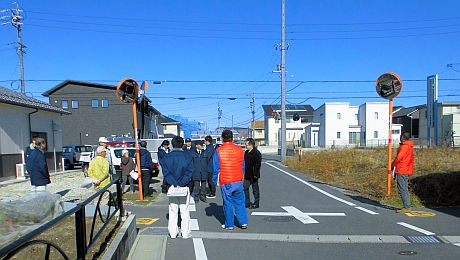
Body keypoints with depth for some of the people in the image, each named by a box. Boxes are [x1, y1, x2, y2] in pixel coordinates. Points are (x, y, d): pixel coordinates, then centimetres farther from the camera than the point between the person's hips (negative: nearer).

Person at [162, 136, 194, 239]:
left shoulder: (166, 157, -1)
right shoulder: (188, 157, -5)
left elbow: (166, 173, -8)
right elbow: (189, 173, -11)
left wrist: (174, 184, -12)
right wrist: (181, 184, -13)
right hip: (185, 188, -1)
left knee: (172, 211, 12)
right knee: (185, 211, 8)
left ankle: (173, 233, 16)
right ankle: (185, 233, 13)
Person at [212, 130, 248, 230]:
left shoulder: (218, 151, -10)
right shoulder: (239, 149, 0)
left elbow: (216, 168, -7)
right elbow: (243, 166, 9)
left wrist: (214, 180, 5)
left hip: (225, 182, -3)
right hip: (238, 181, 3)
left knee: (228, 204, 8)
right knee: (240, 202, 15)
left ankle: (229, 225, 18)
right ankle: (243, 222, 19)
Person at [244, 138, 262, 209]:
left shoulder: (256, 153, -15)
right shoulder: (246, 152, 11)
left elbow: (258, 164, -19)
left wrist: (255, 174, -22)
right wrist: (244, 172, 17)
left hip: (253, 175, -8)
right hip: (247, 175, 9)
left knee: (255, 189, 2)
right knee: (245, 188, 10)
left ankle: (256, 204, 14)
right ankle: (247, 203, 19)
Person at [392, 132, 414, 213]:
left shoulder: (404, 146, -15)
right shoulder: (409, 146, 16)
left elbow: (399, 157, -17)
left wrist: (392, 165, -1)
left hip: (402, 171, -10)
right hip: (406, 170, 10)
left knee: (402, 189, -8)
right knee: (405, 189, 15)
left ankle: (406, 207, -8)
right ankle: (407, 206, 19)